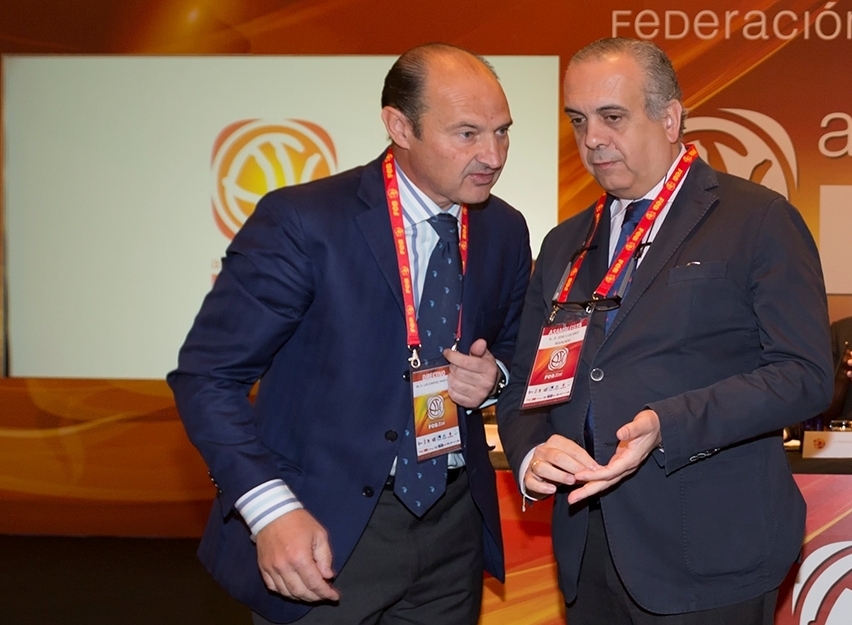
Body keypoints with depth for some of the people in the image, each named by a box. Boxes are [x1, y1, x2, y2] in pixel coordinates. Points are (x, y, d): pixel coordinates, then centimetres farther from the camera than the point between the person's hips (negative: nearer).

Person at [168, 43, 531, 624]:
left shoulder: (506, 231, 1)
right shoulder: (302, 222, -17)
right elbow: (208, 376, -15)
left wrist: (493, 376, -7)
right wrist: (271, 509, -25)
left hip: (455, 523, 6)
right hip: (326, 532, -5)